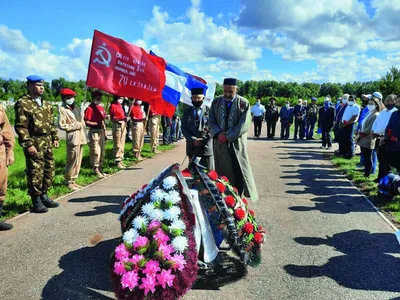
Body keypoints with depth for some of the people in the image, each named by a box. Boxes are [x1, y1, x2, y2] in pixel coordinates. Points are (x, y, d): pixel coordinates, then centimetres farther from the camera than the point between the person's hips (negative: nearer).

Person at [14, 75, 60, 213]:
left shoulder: (46, 104, 16)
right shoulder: (23, 103, -8)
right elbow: (21, 127, -13)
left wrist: (55, 137, 14)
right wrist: (28, 144, -18)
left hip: (47, 143, 8)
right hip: (35, 144, -8)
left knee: (49, 170, 13)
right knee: (35, 173, -2)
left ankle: (43, 196, 27)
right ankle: (36, 202, 9)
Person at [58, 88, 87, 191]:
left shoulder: (77, 107, 18)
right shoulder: (62, 109, -4)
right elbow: (61, 125, -10)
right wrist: (75, 126, -12)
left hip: (81, 137, 7)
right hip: (72, 138, -7)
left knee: (78, 161, 9)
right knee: (72, 161, -5)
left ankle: (73, 180, 19)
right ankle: (69, 181, 7)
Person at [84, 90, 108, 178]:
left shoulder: (101, 107, 13)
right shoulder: (90, 108, -12)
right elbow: (86, 122, -18)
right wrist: (97, 124, -23)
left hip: (101, 131, 9)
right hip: (94, 132, -9)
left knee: (102, 151, 15)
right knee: (96, 152, -7)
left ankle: (100, 170, 26)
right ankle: (96, 171, 3)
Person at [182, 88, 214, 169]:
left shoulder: (209, 111, 1)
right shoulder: (187, 111, 10)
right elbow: (184, 129, 5)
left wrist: (204, 140, -15)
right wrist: (193, 140, -10)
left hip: (206, 147, -2)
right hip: (192, 147, 3)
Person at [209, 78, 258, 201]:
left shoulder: (244, 103, -6)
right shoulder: (216, 102, 5)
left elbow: (243, 126, -11)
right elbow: (211, 121, 5)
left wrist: (227, 136, -15)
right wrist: (218, 134, -13)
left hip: (236, 143, -3)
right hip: (219, 143, 3)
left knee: (239, 172, 0)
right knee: (221, 172, 9)